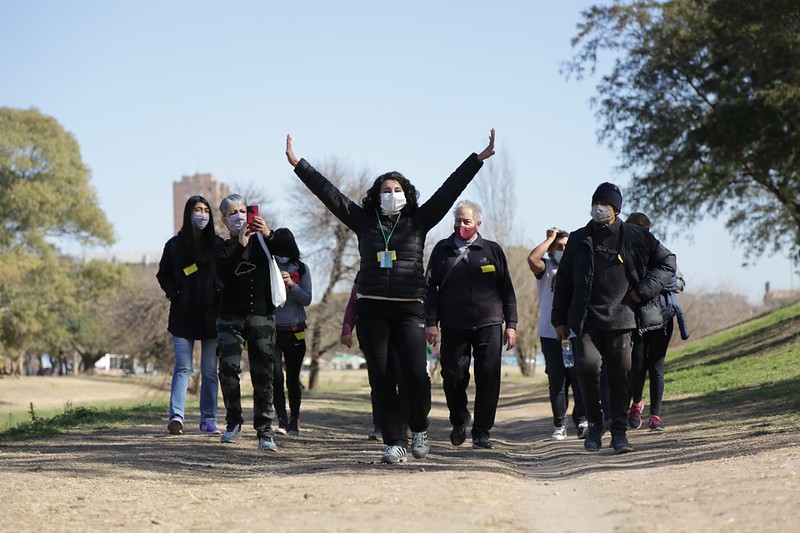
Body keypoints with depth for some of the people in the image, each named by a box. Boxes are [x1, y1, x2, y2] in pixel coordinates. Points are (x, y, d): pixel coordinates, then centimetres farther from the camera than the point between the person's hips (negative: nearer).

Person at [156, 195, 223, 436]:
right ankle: (176, 415, -18)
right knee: (183, 368, -9)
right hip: (183, 316, -1)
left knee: (210, 371, 3)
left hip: (211, 316, 1)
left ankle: (208, 421, 6)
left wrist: (222, 297, -8)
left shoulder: (218, 244, 5)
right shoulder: (175, 245, 5)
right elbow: (163, 274, 13)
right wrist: (174, 294, -2)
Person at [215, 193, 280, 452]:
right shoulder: (224, 248, 10)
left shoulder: (262, 240, 9)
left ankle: (264, 431, 1)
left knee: (263, 374, -3)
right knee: (228, 367, -12)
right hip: (231, 317, 0)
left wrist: (269, 235, -25)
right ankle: (233, 422, 6)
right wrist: (241, 245, -23)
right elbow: (224, 273, -11)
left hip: (262, 315, 0)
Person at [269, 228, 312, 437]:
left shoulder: (301, 269, 5)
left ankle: (294, 422, 14)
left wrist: (291, 285, -16)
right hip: (272, 330, -1)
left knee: (293, 379, 4)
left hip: (295, 331, 1)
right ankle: (282, 421, -9)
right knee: (276, 376, -13)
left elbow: (307, 299, -2)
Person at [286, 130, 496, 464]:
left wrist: (478, 159, 2)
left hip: (408, 310, -1)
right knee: (381, 380, -1)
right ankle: (394, 443, 5)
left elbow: (449, 190, 6)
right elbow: (328, 193, 10)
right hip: (371, 311, 1)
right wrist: (297, 164, 9)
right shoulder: (365, 222, 11)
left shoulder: (417, 223, 9)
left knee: (415, 376, -12)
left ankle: (419, 428, 14)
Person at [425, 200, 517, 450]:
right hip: (453, 328, 0)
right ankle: (459, 421, 26)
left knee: (488, 380, -4)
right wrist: (431, 322, -3)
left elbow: (507, 290, 10)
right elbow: (431, 287, 7)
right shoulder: (442, 250, 9)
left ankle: (481, 433, 5)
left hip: (488, 326, 0)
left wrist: (511, 324, 4)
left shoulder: (492, 250, 8)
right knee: (453, 377, 0)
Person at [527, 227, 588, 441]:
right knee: (556, 381, 2)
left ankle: (582, 421, -12)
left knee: (579, 377, -11)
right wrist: (550, 239, -5)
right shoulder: (546, 268, 7)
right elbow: (532, 259, -16)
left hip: (576, 333, 1)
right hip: (551, 334, 0)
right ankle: (559, 425, 8)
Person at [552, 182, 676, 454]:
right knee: (587, 366, -16)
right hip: (586, 320, 0)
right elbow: (564, 281, 15)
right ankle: (594, 423, 4)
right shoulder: (579, 240, 11)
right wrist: (560, 319, 11)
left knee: (620, 375, -1)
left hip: (620, 319, 0)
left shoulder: (635, 237, 6)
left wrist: (644, 290, -1)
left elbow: (667, 262, 12)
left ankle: (619, 432, 8)